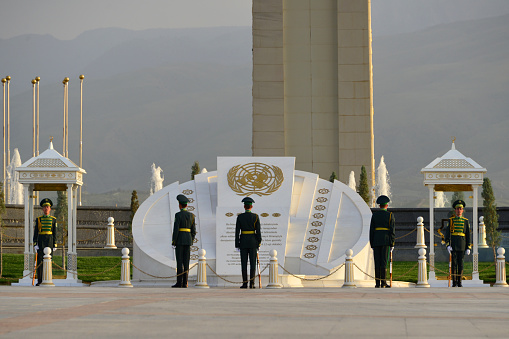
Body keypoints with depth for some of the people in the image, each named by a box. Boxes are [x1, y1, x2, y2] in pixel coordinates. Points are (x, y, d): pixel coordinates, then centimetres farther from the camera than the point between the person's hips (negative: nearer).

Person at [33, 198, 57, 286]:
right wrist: (35, 244, -7)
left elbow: (54, 233, 6)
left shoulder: (53, 219, 6)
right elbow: (35, 232, 3)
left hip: (49, 241, 0)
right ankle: (40, 281, 1)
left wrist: (55, 245, 2)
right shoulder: (38, 219, 5)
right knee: (40, 261, -3)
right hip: (40, 241, 0)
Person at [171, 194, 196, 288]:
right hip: (188, 240, 5)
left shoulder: (178, 215, -9)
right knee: (186, 262, 5)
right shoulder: (191, 215, 8)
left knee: (179, 262, -4)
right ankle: (185, 283, 2)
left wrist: (173, 242, -8)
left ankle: (179, 282, -7)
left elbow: (176, 229, -13)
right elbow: (193, 230, 9)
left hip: (179, 239, -5)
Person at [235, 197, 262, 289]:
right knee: (253, 263, 2)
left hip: (243, 241, 0)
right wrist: (259, 243, 2)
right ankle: (252, 283, -3)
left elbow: (237, 231, -3)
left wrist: (237, 245, 2)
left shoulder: (240, 217, -2)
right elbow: (258, 231, -4)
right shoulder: (255, 217, -3)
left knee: (244, 263, 3)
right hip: (253, 242, 0)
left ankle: (245, 283, -1)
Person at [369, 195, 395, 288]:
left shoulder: (374, 215, 5)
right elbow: (392, 230, -6)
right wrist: (392, 244, -2)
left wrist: (372, 244, 9)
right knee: (384, 262, -2)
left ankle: (377, 283, 1)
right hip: (386, 241, -2)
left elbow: (371, 230, 4)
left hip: (376, 241, 2)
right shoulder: (390, 215, -2)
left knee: (377, 262, 3)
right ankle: (383, 283, -4)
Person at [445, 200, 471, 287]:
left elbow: (468, 235, 7)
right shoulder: (450, 220, 3)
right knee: (454, 263, -3)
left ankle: (459, 282, 8)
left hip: (462, 245, 1)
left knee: (460, 263, 2)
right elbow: (447, 233, 0)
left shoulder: (465, 221, 7)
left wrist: (468, 248, 1)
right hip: (453, 244, -1)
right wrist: (448, 245, -12)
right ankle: (454, 283, 0)